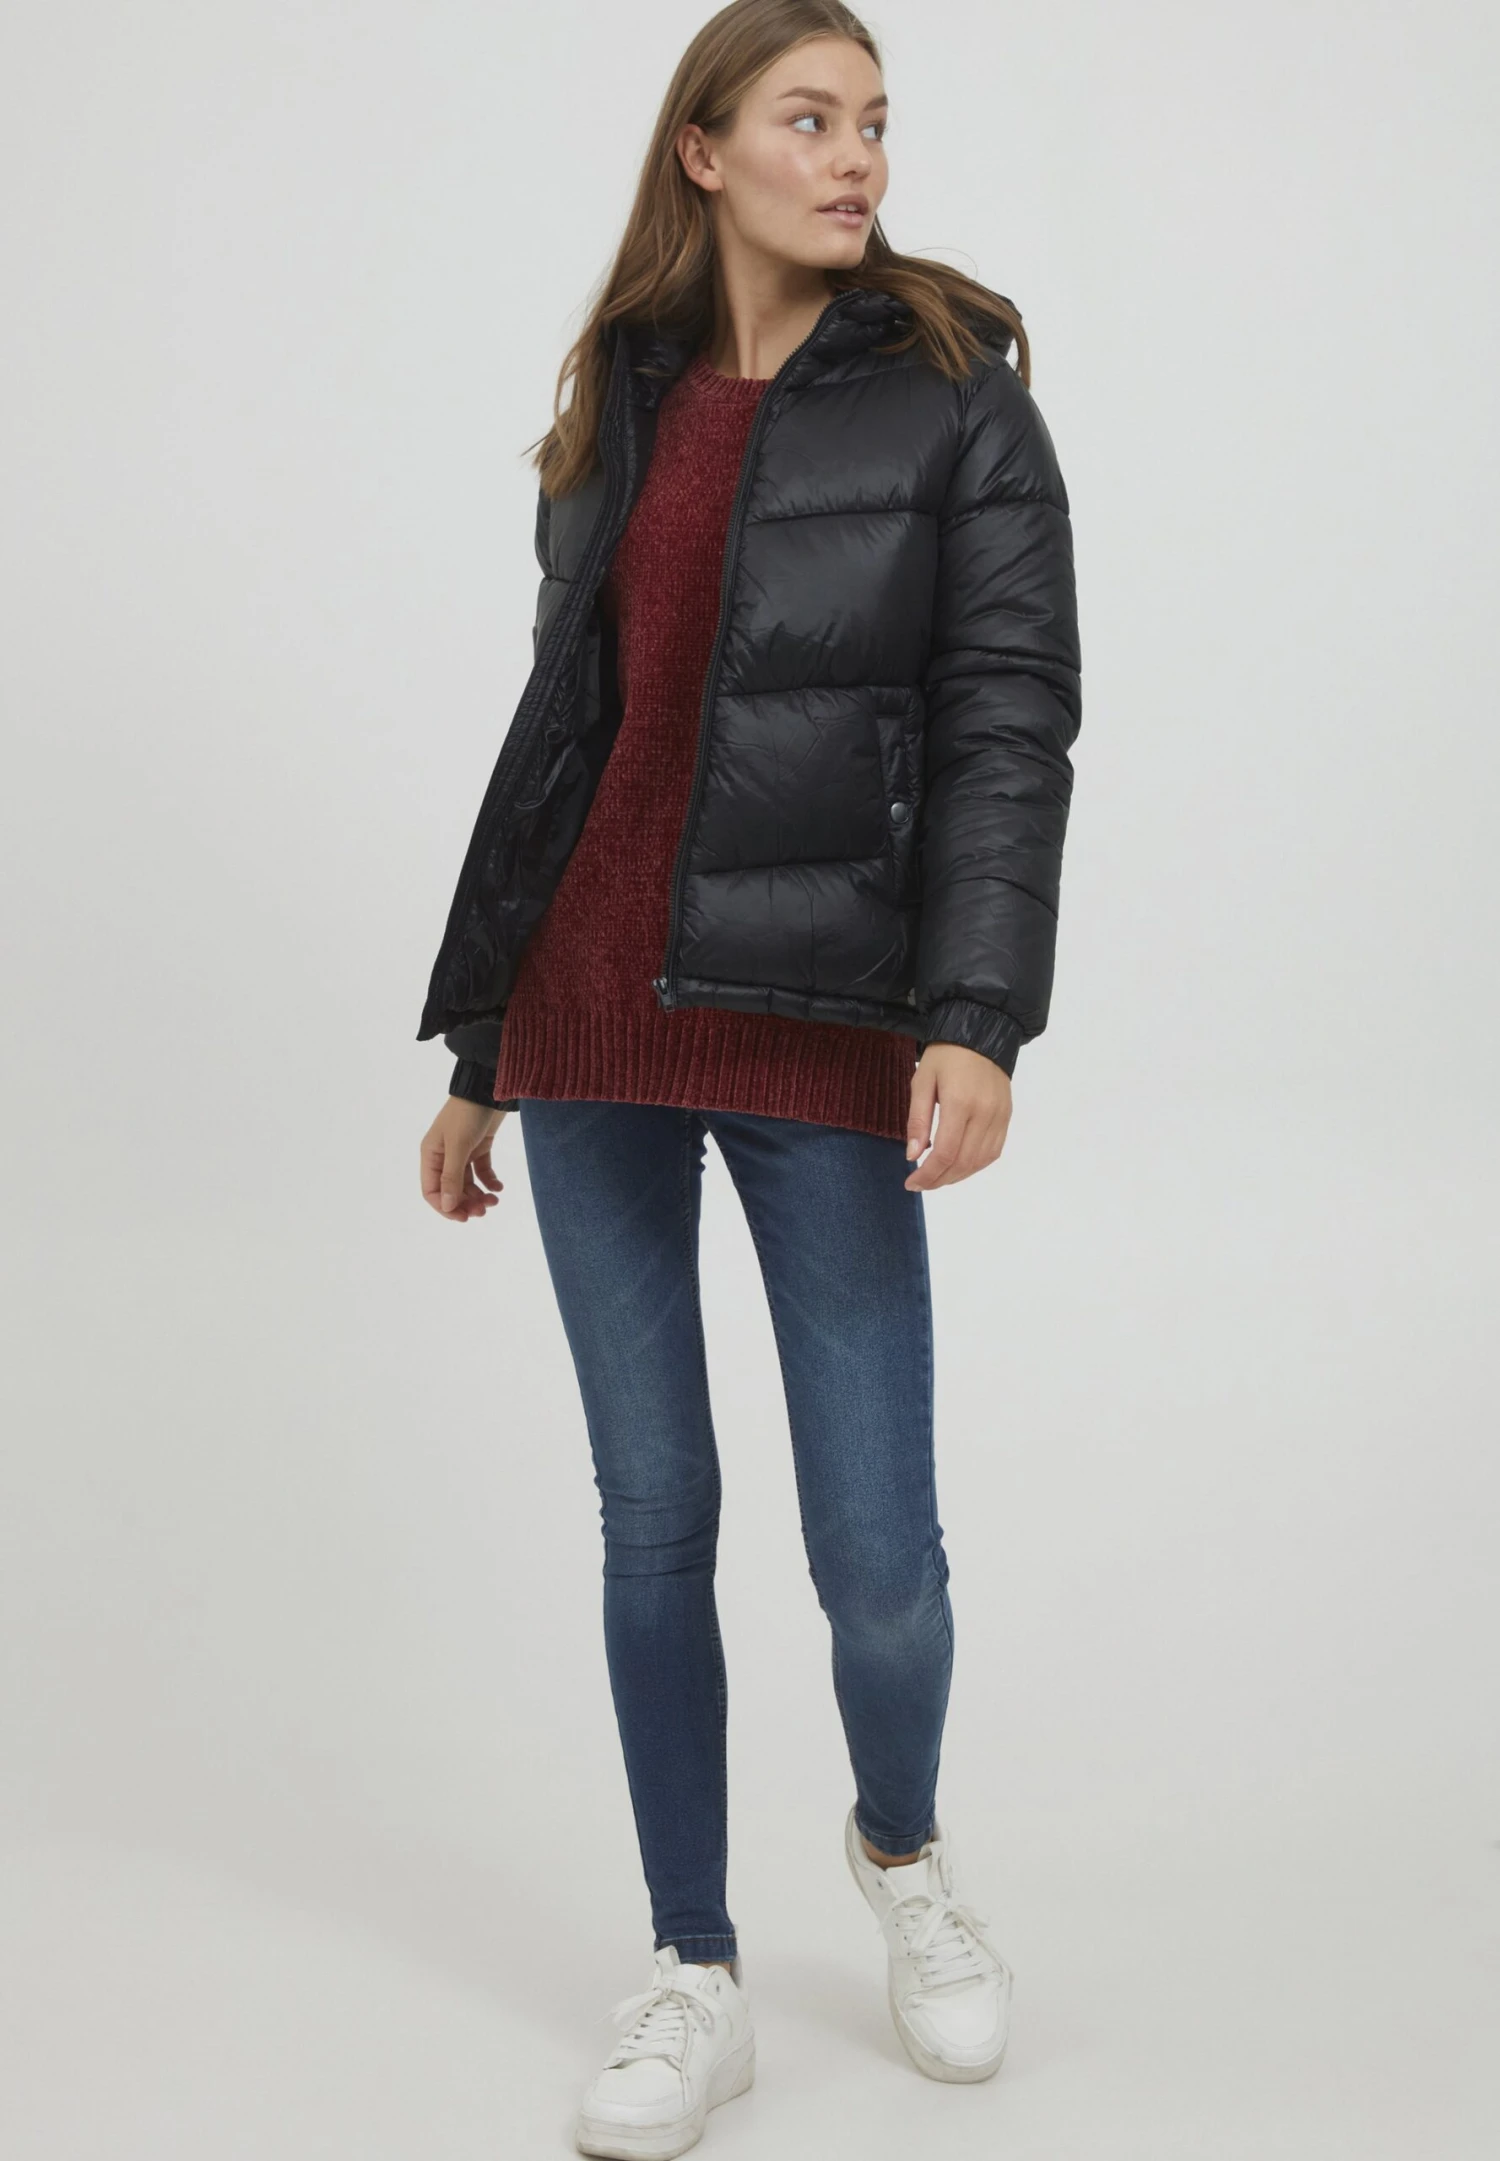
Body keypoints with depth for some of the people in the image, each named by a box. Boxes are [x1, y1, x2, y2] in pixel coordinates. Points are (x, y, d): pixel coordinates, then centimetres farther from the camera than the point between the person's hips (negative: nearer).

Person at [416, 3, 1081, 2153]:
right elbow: (558, 724, 15)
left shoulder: (954, 390, 1)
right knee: (653, 1518, 8)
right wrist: (474, 1050, 15)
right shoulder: (623, 408, 13)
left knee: (877, 1550, -2)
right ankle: (698, 1982, 23)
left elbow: (1009, 718, -7)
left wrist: (980, 1016, -21)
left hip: (814, 1027, -3)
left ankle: (902, 1849, 31)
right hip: (591, 1021, 4)